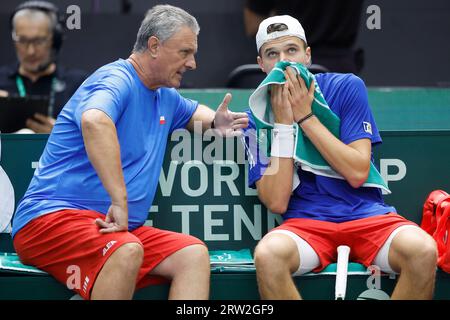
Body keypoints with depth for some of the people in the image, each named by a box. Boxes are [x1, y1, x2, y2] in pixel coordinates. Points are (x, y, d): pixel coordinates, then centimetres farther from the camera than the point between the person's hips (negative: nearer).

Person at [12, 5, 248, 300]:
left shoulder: (165, 97, 20)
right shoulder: (116, 81, -11)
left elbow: (193, 112, 45)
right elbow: (94, 121, -36)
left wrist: (214, 123, 19)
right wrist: (119, 201, -38)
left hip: (119, 228, 9)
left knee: (194, 254, -14)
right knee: (126, 250, -38)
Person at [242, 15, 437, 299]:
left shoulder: (347, 87, 1)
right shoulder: (257, 117, 4)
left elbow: (357, 174, -8)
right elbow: (277, 202, -7)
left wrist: (305, 116, -11)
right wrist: (282, 122, -10)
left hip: (367, 215, 0)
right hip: (305, 223, 0)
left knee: (423, 250, -32)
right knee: (268, 254, -35)